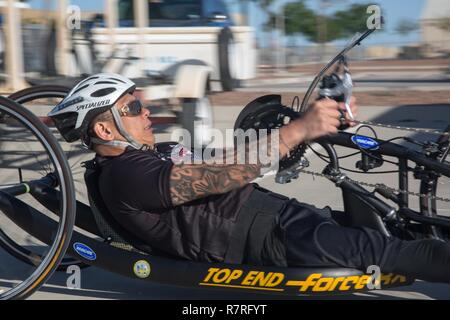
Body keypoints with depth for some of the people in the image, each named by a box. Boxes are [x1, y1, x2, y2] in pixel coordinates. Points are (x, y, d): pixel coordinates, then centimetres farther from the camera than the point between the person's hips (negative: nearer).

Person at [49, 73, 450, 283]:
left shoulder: (144, 159, 20)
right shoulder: (126, 175, -12)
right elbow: (223, 176, -24)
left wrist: (325, 122, 5)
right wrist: (299, 129, -23)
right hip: (264, 240, -10)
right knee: (372, 248, -24)